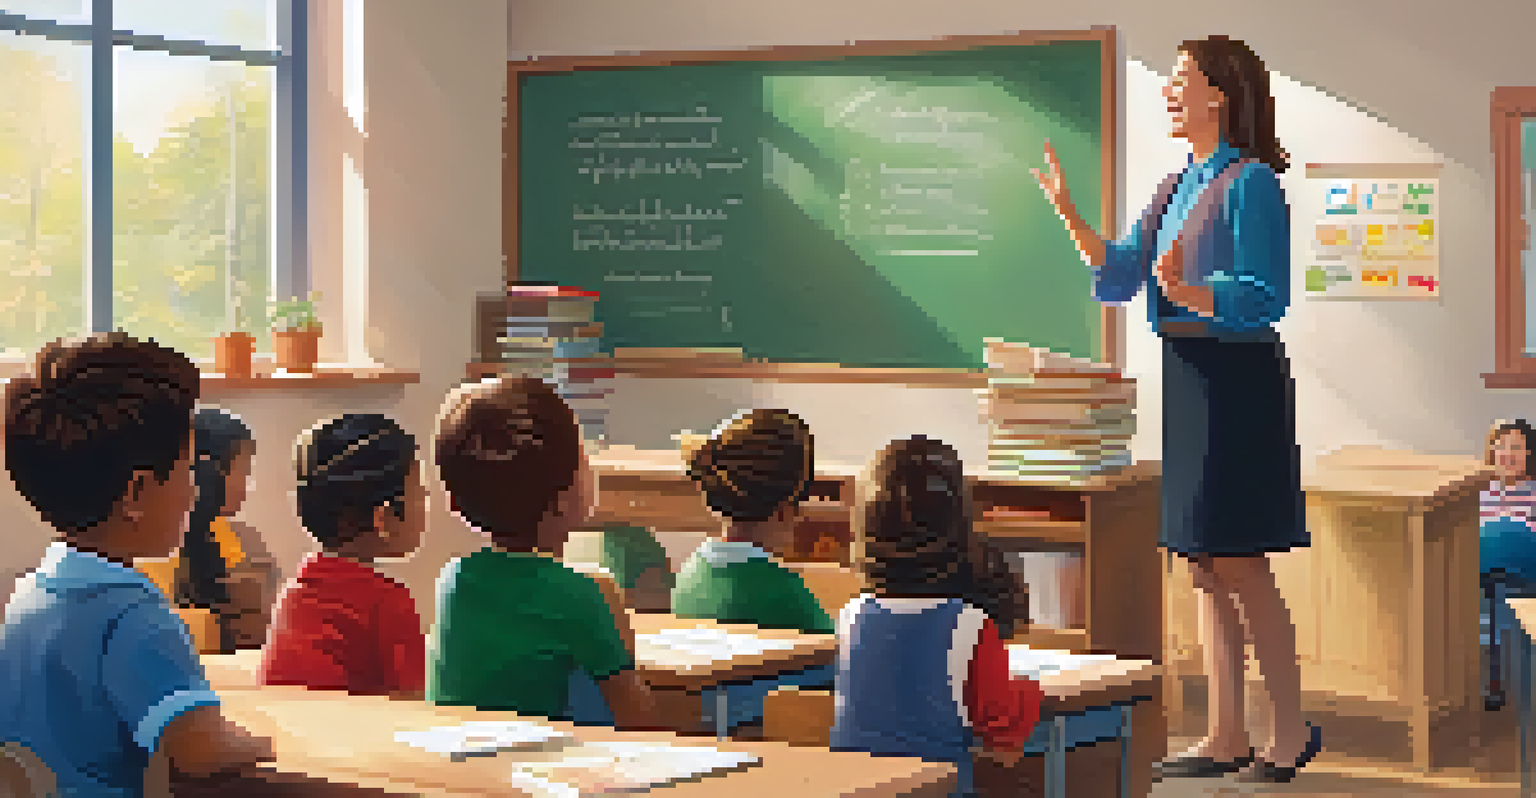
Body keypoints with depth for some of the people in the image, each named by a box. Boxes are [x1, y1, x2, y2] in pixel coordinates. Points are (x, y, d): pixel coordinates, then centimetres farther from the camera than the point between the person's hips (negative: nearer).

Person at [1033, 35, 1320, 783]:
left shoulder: (1252, 184, -10)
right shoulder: (1175, 189, 15)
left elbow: (1265, 297, -15)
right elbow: (1117, 276, 14)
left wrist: (1188, 292, -30)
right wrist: (1067, 211, 4)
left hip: (1238, 379, -9)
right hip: (1185, 378, 9)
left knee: (1240, 566, -5)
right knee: (1206, 569, 10)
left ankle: (1292, 729, 7)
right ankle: (1226, 737, 16)